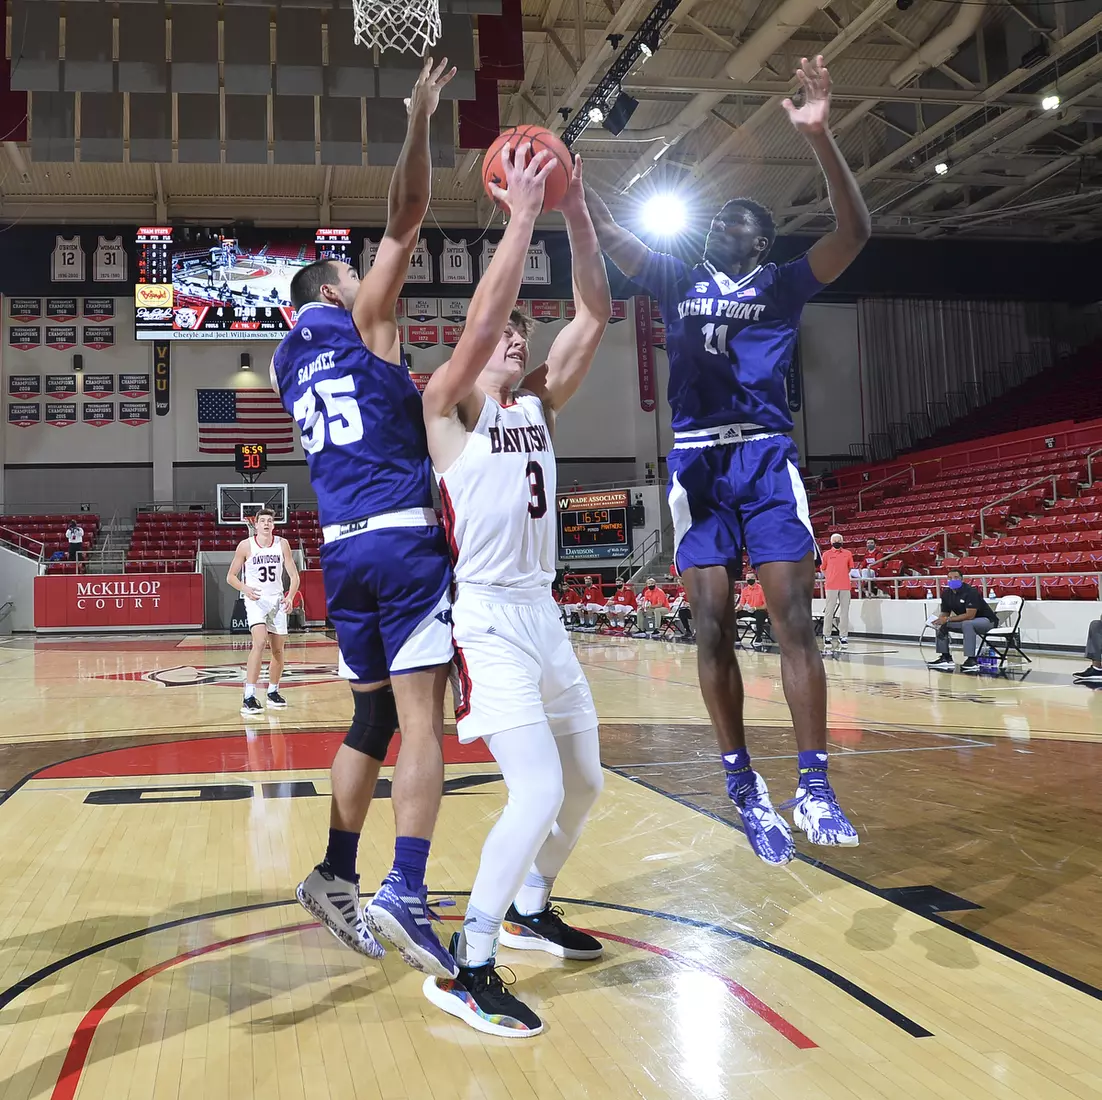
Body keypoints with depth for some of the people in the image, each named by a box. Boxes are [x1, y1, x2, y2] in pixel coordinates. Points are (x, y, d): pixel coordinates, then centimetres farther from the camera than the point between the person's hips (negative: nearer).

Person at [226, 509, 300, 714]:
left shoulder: (282, 544, -2)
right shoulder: (245, 545, -8)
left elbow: (294, 575, 0)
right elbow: (231, 576, -3)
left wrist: (290, 596, -17)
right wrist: (245, 589, -22)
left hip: (276, 600, 4)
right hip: (255, 600, -4)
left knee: (278, 650, 10)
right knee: (260, 642, -23)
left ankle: (273, 692, 29)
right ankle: (249, 697, -24)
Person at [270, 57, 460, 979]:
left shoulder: (291, 362, 21)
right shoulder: (359, 322, 4)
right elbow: (405, 225, -3)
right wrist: (418, 123, -2)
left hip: (341, 550, 7)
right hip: (402, 539, -7)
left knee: (372, 719, 15)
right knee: (422, 720, -10)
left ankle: (337, 877, 18)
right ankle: (404, 895, -16)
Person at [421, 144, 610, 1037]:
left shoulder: (540, 403, 13)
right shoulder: (449, 405, -4)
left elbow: (596, 315, 5)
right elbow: (484, 316, -22)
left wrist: (574, 210, -3)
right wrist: (521, 212, -18)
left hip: (544, 612, 8)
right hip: (487, 618, -8)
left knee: (584, 782, 16)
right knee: (540, 792, -17)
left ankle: (528, 909, 37)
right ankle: (468, 970, -2)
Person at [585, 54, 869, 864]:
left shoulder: (783, 285, 11)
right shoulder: (679, 283, 19)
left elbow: (855, 232, -4)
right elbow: (608, 235, 13)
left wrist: (821, 138, -16)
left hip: (768, 459, -2)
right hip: (697, 464, 2)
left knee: (793, 620, -9)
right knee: (713, 628, -1)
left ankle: (815, 789, -3)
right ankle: (745, 788, 8)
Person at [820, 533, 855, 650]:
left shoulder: (848, 554, 10)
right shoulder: (827, 554, 5)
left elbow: (850, 568, 18)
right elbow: (823, 569, 13)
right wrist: (830, 578, 9)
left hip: (845, 586, 2)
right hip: (831, 586, -2)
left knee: (844, 612, 2)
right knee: (829, 611, -2)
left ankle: (843, 636, 6)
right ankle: (827, 636, 3)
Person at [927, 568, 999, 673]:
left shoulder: (970, 591, -24)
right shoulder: (946, 594, -2)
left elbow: (970, 615, -30)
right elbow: (945, 613, 3)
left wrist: (948, 619, -31)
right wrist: (940, 619, -21)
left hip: (986, 620, -8)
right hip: (965, 621, 8)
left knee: (967, 624, -37)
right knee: (941, 625, -4)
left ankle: (972, 660, -37)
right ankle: (945, 658, 0)